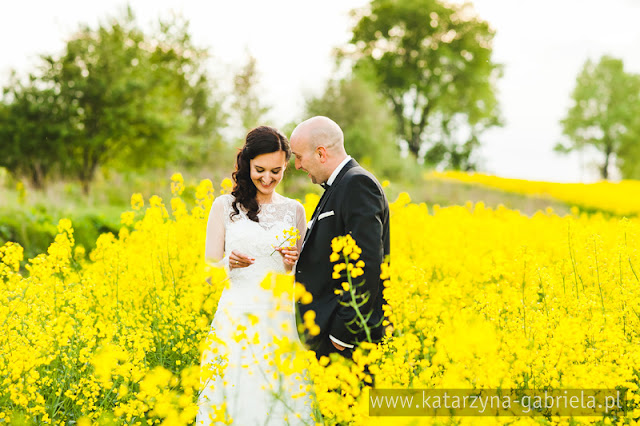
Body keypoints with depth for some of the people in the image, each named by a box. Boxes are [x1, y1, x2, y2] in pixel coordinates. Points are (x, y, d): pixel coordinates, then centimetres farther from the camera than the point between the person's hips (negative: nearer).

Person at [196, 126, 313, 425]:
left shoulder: (294, 210, 10)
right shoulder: (225, 206, 5)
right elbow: (209, 268, 5)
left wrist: (293, 263, -7)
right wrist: (229, 262, -16)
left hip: (280, 321, 2)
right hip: (237, 321, -1)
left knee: (282, 399, -3)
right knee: (238, 400, -6)